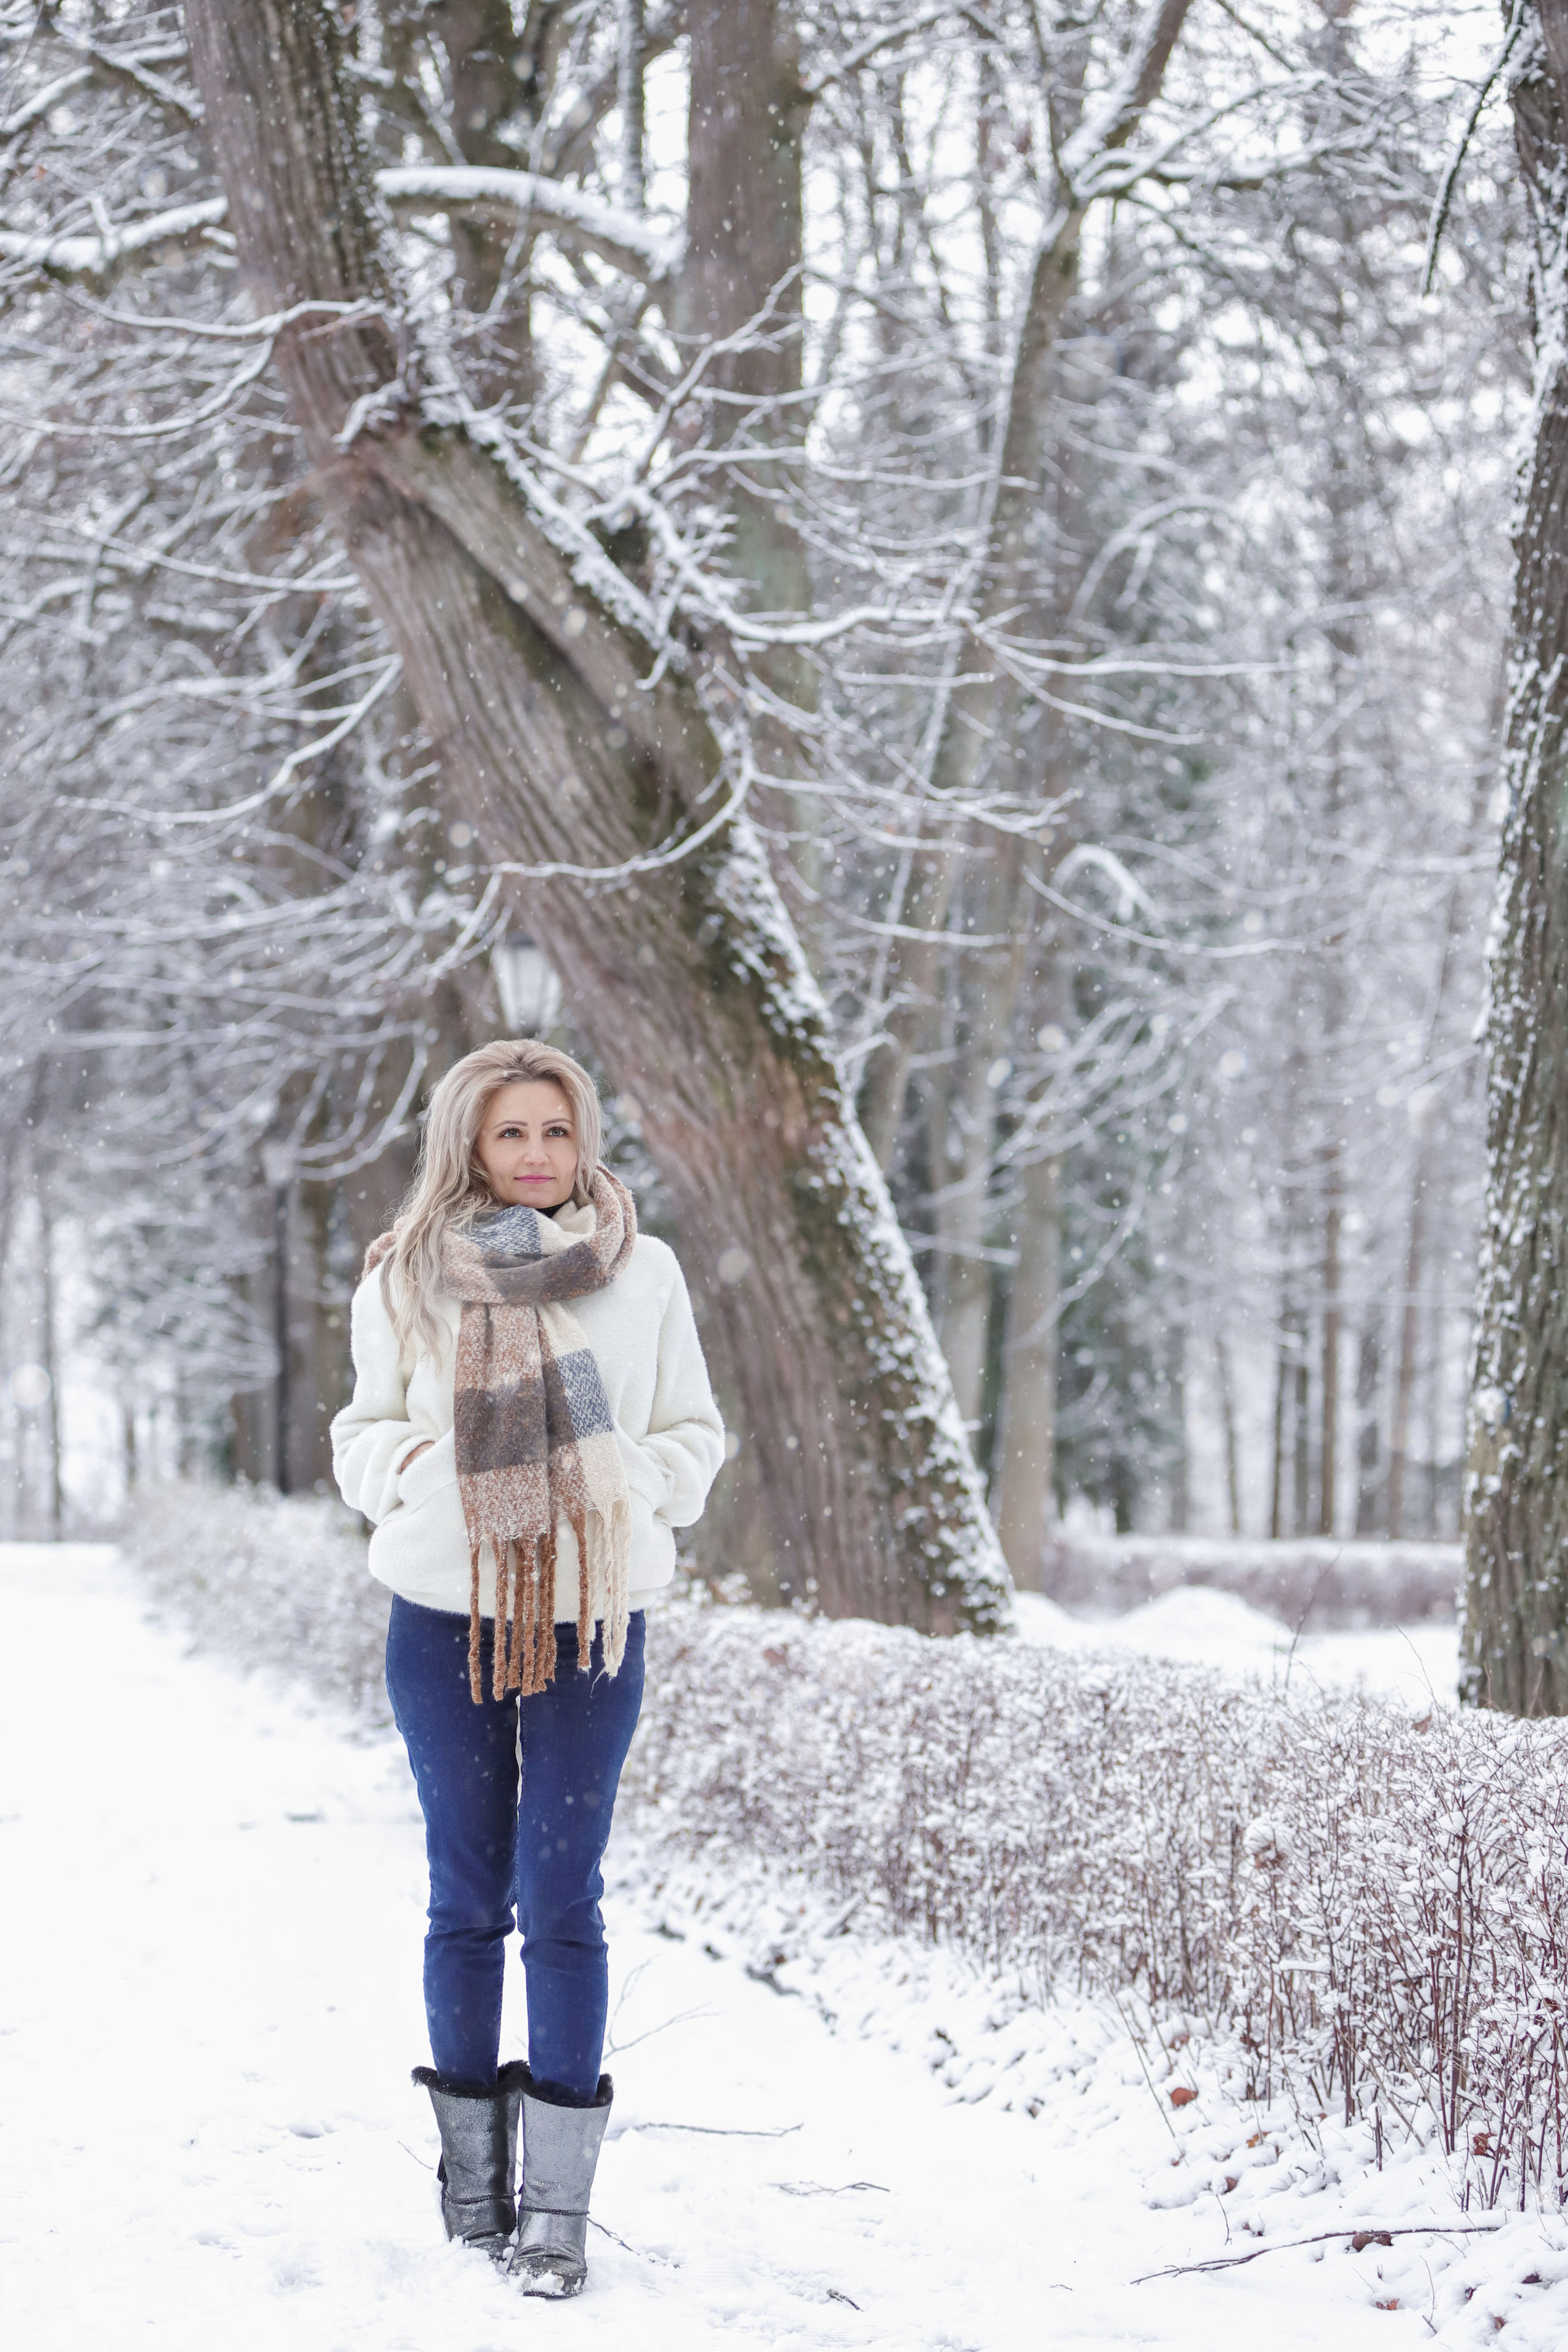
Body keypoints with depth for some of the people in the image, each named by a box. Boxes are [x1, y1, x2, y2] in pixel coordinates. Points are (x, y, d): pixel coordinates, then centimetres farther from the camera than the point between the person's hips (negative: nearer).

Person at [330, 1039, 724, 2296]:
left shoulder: (643, 1272, 2)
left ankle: (557, 2204, 2)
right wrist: (419, 1461, -10)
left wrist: (624, 1477, -10)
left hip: (592, 1616, -1)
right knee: (467, 1897, 9)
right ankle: (473, 2169, 21)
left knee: (563, 1901, -3)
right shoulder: (406, 1278, 3)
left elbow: (694, 1436, 9)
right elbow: (362, 1435, 11)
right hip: (444, 1613, 1)